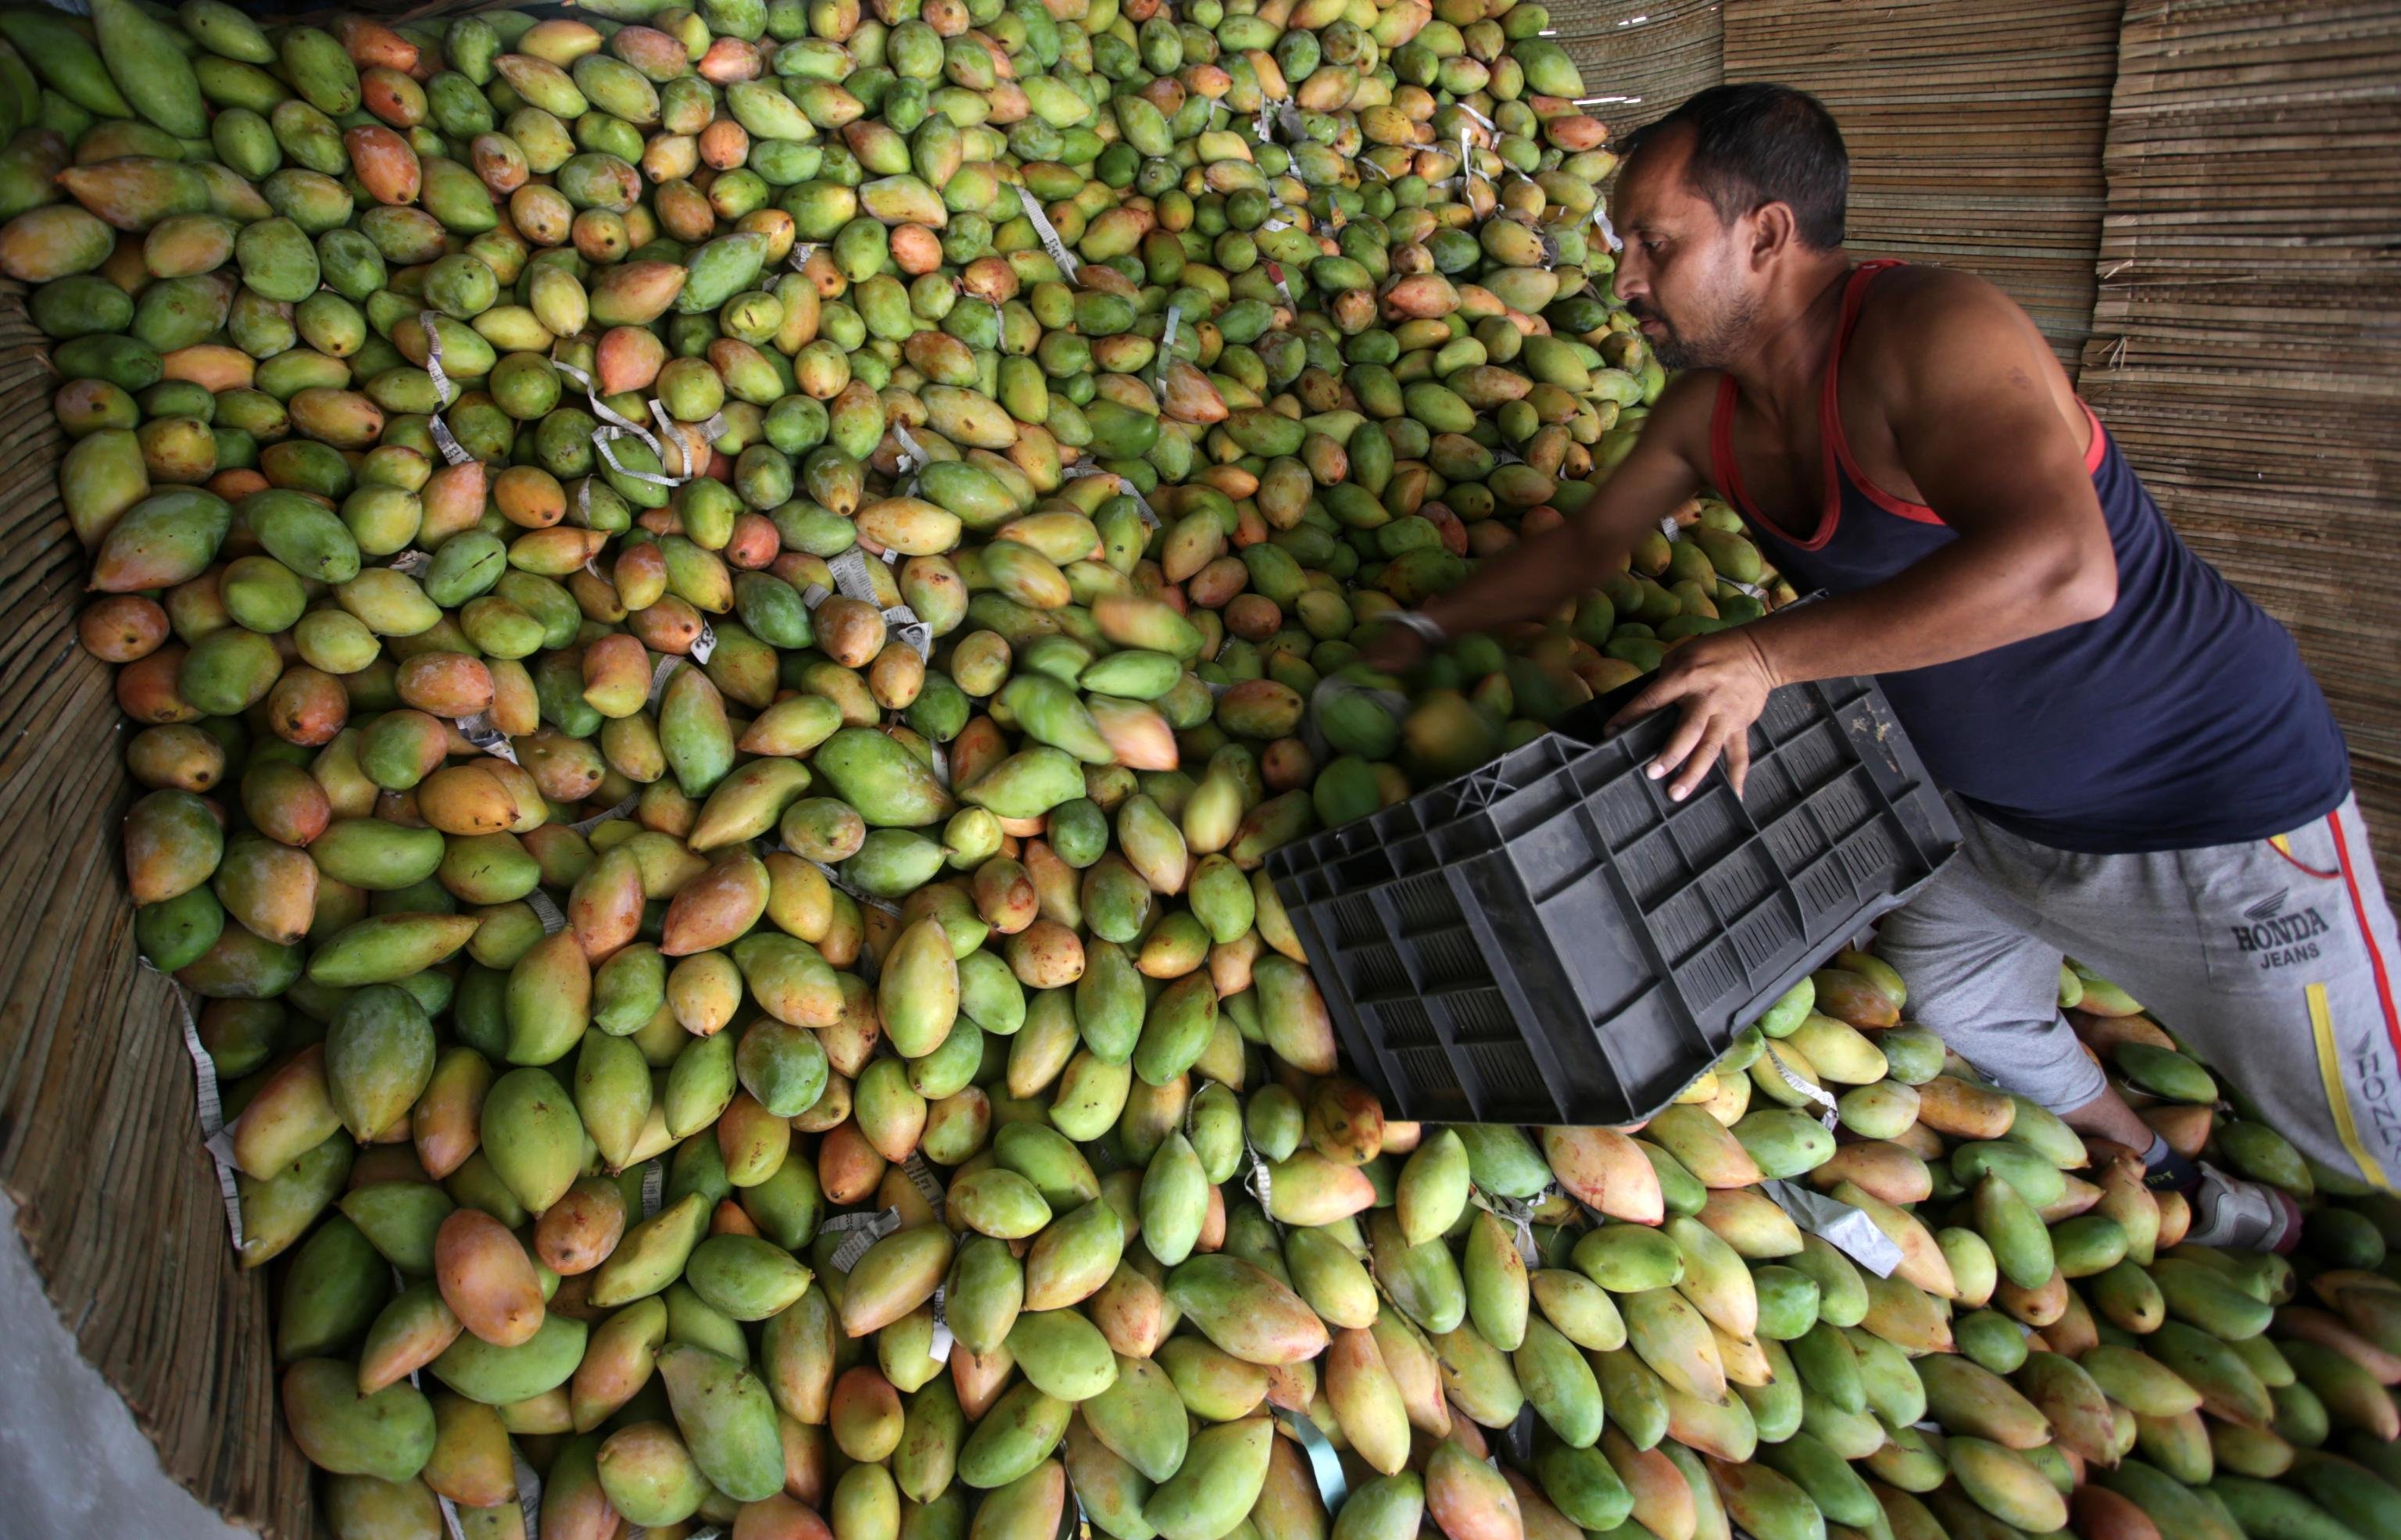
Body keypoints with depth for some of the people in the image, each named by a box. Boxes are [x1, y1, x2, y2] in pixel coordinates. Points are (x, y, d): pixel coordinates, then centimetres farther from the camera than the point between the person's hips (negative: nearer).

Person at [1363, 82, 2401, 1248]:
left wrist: (1764, 655, -44)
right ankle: (2172, 1188, 50)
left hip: (2209, 803, -8)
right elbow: (1582, 547, 9)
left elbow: (2060, 568, -45)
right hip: (1982, 803, 8)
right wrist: (1423, 629, 8)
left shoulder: (1927, 333, -30)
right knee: (1959, 1008, 25)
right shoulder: (1709, 411, -5)